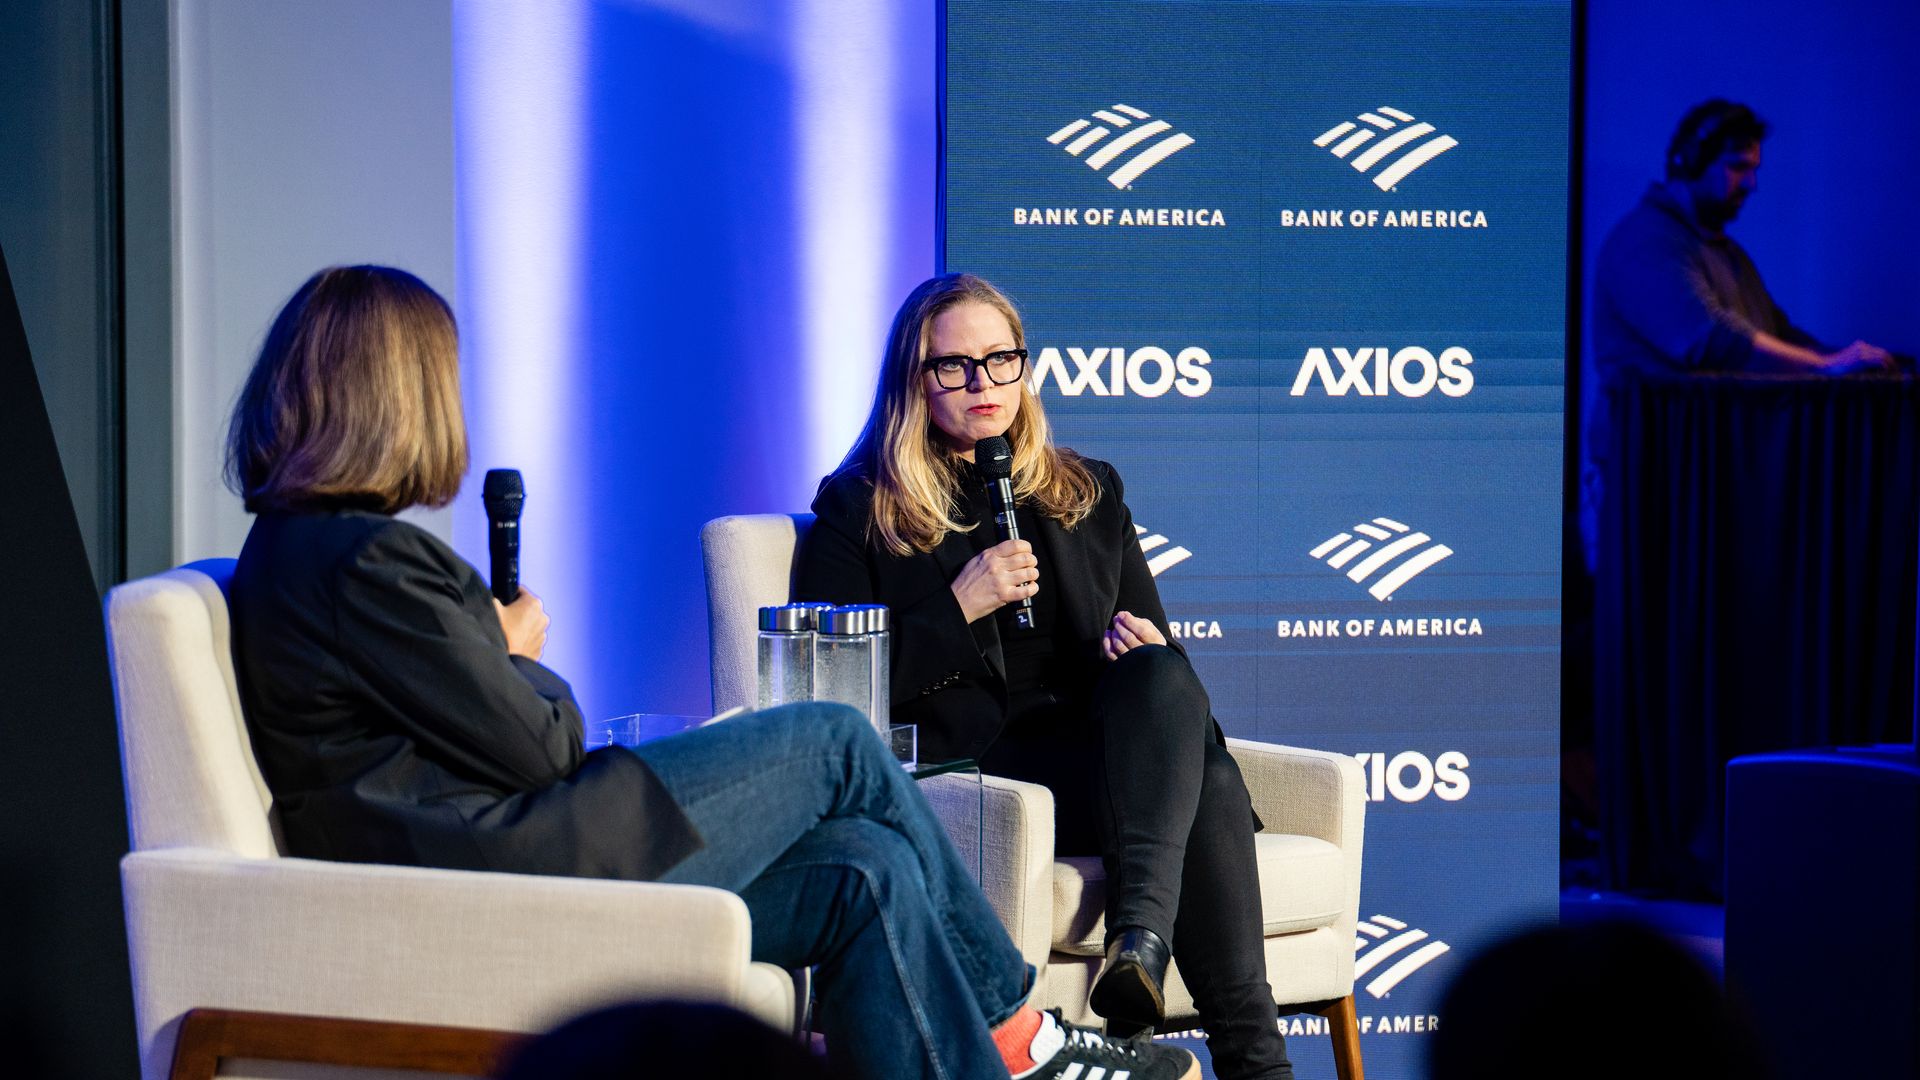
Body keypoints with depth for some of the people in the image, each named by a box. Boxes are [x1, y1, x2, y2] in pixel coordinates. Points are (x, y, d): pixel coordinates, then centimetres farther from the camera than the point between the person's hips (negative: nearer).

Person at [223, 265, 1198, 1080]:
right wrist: (523, 655, 6)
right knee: (834, 742, 0)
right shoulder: (362, 559, -18)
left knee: (865, 873, 2)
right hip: (498, 885, -10)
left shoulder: (296, 543, 15)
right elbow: (540, 746, -12)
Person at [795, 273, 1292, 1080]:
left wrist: (1141, 649, -2)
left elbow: (1154, 640, 25)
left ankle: (1141, 935, -52)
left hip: (1101, 756, 5)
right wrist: (958, 608, -9)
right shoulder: (859, 510, 13)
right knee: (1199, 772, -33)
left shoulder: (1088, 493, 28)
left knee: (1160, 677, -34)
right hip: (963, 768, -5)